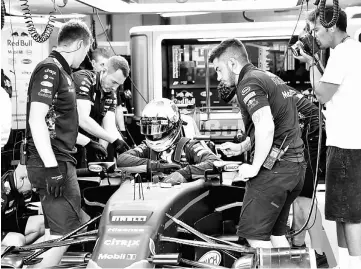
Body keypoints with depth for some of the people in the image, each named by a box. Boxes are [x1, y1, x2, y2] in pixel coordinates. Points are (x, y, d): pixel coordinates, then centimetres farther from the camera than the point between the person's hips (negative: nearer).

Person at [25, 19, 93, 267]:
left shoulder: (62, 71, 18)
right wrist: (51, 167, -24)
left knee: (58, 232, 13)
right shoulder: (49, 70, -12)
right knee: (65, 233, -10)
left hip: (62, 161, 10)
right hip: (53, 165, -10)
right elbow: (36, 120, -21)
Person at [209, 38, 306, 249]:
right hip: (296, 166, 10)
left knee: (254, 232, -3)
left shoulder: (249, 83, -11)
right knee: (276, 234, 15)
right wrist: (241, 147, 25)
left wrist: (254, 167, -17)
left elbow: (266, 127, -26)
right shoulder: (271, 78, 19)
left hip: (274, 168, -9)